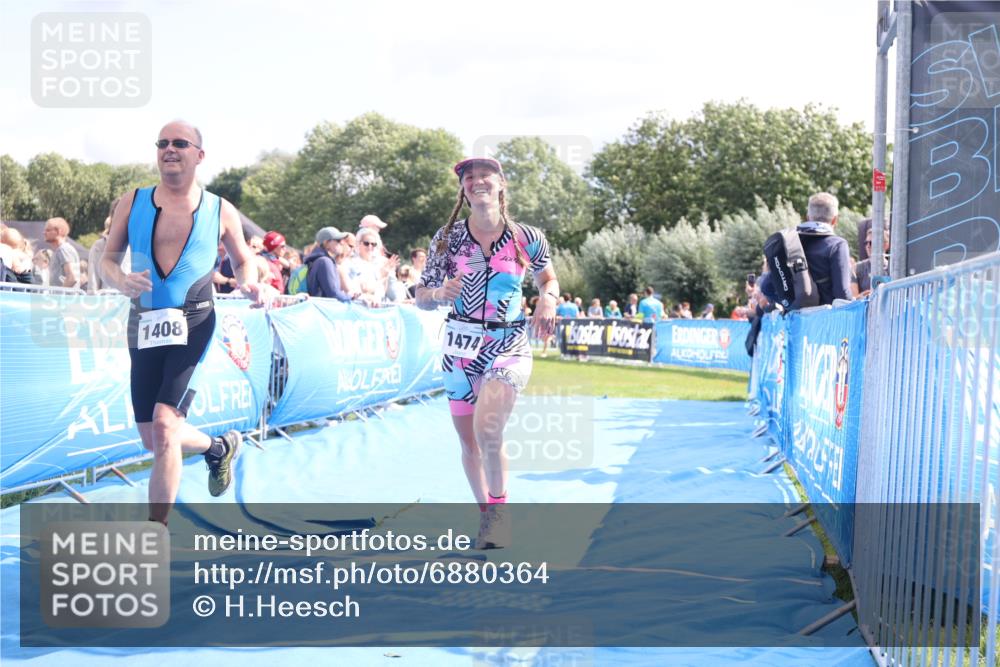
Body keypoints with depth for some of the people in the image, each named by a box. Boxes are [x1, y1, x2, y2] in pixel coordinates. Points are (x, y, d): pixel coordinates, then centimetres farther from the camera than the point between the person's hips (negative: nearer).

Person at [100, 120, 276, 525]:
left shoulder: (220, 211, 2)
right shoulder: (132, 203, 3)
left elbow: (243, 260, 16)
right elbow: (108, 259, 7)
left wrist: (251, 286, -6)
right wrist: (121, 281, -16)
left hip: (194, 324, -3)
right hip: (143, 325, 3)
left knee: (164, 426, -20)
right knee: (153, 440, 10)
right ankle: (219, 447, 43)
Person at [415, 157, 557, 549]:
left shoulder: (528, 238, -3)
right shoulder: (447, 238, -1)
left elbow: (547, 278, 15)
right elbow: (421, 299, 3)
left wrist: (548, 299, -7)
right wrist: (440, 293, -19)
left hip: (510, 345, -2)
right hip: (460, 347, 3)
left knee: (487, 428, -25)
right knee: (468, 441, 9)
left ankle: (498, 506, -2)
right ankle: (485, 512, 33)